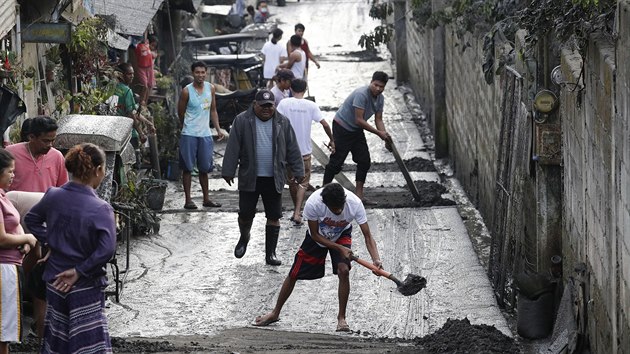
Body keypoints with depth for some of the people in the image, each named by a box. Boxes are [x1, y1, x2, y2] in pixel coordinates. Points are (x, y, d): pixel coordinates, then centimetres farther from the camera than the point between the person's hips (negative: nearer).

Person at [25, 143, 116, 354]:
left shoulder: (53, 196, -3)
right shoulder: (100, 209, -18)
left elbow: (31, 219, 14)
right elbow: (107, 249, -27)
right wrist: (79, 271, -17)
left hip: (54, 281, 6)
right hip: (86, 287, -6)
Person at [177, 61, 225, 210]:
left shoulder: (211, 88, 6)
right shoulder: (187, 91, -9)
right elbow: (181, 113, 2)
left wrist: (218, 129, 6)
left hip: (205, 134, 4)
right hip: (189, 135, -4)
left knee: (204, 168, 11)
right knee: (188, 168, 0)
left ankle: (206, 199, 19)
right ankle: (188, 200, 4)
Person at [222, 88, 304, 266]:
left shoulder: (282, 123, 4)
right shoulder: (242, 121, -2)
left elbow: (293, 150, 7)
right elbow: (232, 149, -2)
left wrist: (298, 172, 4)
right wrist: (228, 172, -4)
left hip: (274, 179, 1)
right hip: (249, 178, -1)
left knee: (274, 217, 2)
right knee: (245, 214, 4)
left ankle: (270, 253, 11)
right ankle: (244, 238, 35)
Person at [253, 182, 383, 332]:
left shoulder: (355, 203, -36)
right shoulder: (312, 204, -38)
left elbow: (367, 236, -31)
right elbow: (315, 235, -22)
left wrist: (376, 259, -46)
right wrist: (339, 248, -30)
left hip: (342, 235, 0)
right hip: (318, 237, 0)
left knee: (343, 270, -24)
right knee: (294, 274, 6)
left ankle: (341, 318, -7)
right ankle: (275, 313, 27)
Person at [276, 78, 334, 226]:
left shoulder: (284, 103, -8)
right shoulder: (311, 105, -6)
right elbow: (325, 124, -8)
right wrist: (332, 140, 6)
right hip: (305, 150, 0)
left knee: (292, 181, 18)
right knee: (303, 182, 7)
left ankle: (296, 211, 30)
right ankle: (297, 213, -9)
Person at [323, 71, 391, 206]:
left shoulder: (380, 98, 0)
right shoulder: (361, 94, -28)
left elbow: (378, 120, 4)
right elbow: (359, 120, -28)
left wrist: (385, 137, -12)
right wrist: (379, 133, -24)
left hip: (356, 130, 8)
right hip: (342, 127, -8)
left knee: (364, 161, 2)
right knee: (336, 161, -7)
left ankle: (359, 195, 7)